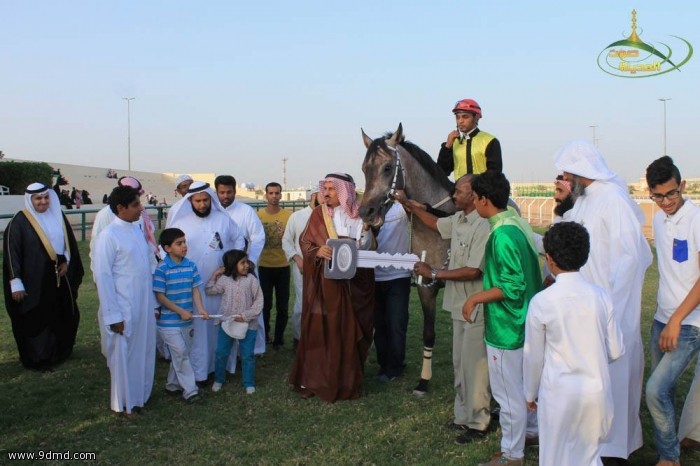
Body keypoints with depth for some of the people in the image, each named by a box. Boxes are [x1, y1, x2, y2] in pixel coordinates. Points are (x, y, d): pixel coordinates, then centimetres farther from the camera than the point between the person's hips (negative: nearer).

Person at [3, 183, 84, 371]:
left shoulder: (58, 216, 3)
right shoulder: (20, 221, -12)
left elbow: (69, 241, 14)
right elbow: (11, 252, -12)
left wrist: (66, 261, -1)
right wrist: (16, 283, -15)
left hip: (58, 278, 6)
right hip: (33, 281, -5)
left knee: (63, 316, 14)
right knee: (35, 320, 4)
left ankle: (60, 352, 32)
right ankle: (37, 359, 18)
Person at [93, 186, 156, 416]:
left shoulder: (137, 229, 7)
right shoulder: (109, 235, -14)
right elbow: (103, 276, -15)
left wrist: (154, 302, 12)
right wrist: (113, 315, -15)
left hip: (144, 306, 7)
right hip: (123, 309, -7)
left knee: (143, 352, 17)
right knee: (123, 355, 8)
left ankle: (140, 395, 34)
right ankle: (124, 403, 24)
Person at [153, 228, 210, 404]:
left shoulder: (191, 266, 1)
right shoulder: (161, 269, -15)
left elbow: (195, 290, 1)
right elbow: (160, 296, -14)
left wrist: (201, 310, -14)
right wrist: (181, 311, -17)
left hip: (186, 320, 6)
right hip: (169, 321, -6)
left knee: (181, 354, 16)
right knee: (181, 354, -3)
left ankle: (172, 385, 32)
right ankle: (190, 390, 4)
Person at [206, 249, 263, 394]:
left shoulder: (251, 280, -8)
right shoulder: (224, 279, -2)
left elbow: (258, 301, -9)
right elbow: (210, 291, 13)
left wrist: (246, 315, -18)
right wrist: (214, 277, 0)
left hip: (248, 324, -2)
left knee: (248, 355, 6)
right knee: (221, 353, 12)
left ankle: (249, 383, 21)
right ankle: (219, 379, 32)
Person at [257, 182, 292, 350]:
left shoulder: (288, 215, -3)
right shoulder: (258, 215, -1)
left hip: (283, 266, 0)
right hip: (264, 266, 0)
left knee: (282, 306, 5)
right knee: (265, 304, 9)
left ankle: (279, 338, 19)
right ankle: (264, 334, 30)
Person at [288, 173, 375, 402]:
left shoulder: (359, 215, 4)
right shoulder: (318, 214, 2)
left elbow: (368, 248, 3)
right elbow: (305, 242, 1)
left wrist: (366, 229, -15)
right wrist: (317, 251, -19)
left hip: (352, 283, 1)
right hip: (323, 282, -1)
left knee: (348, 331, 6)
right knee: (318, 330, 2)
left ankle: (347, 381, 18)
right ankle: (311, 380, 13)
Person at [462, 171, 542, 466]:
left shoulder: (502, 235, -25)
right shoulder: (517, 223, 4)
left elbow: (513, 286, -27)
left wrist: (476, 298, -18)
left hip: (506, 327, -9)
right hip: (522, 322, 9)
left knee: (508, 392, 5)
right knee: (523, 386, 24)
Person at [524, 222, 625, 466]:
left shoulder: (541, 302, -14)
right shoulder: (601, 296, -6)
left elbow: (533, 356, -5)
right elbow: (616, 351, 1)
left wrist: (530, 393, 10)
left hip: (559, 394, -3)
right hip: (597, 391, 3)